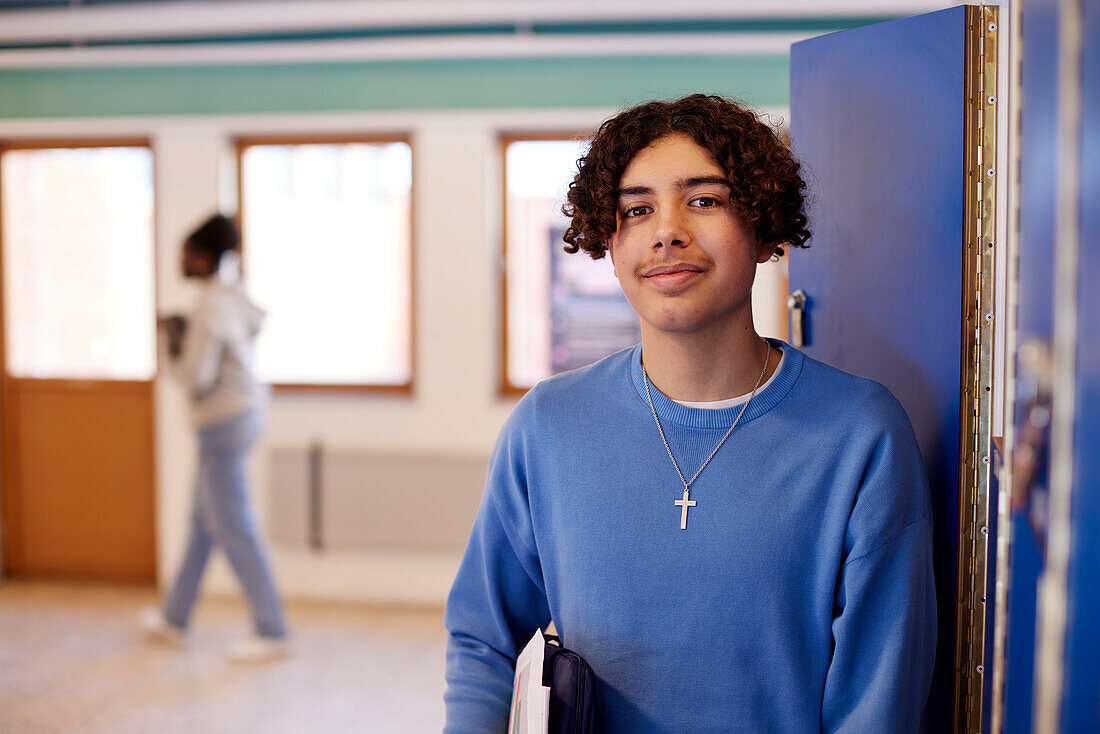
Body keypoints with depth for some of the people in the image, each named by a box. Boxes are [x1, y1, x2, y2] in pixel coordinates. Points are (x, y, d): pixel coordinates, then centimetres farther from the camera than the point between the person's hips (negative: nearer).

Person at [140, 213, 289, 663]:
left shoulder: (210, 309, -22)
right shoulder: (231, 294, 6)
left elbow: (197, 379, -24)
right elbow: (257, 322, 25)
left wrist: (175, 344, -7)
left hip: (224, 422, -10)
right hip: (245, 408, 10)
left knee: (233, 530, -2)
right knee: (203, 522, 20)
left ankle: (271, 632, 6)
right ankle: (174, 618, 34)